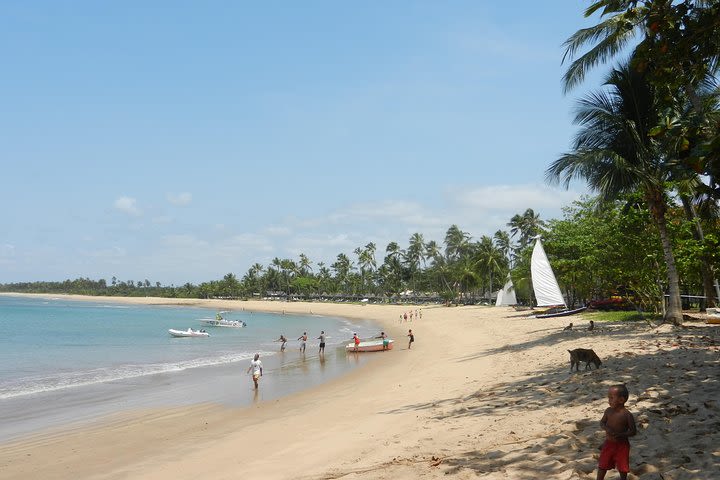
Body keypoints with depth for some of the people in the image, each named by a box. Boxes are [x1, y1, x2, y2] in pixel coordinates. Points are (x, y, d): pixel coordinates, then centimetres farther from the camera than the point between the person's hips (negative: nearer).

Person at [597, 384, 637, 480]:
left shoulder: (627, 415, -19)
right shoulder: (608, 411, -5)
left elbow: (633, 431, -14)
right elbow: (602, 422, 6)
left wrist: (621, 435, -28)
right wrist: (606, 428, -17)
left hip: (622, 445, -4)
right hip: (608, 443, 4)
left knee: (622, 467, 14)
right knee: (602, 465, 14)